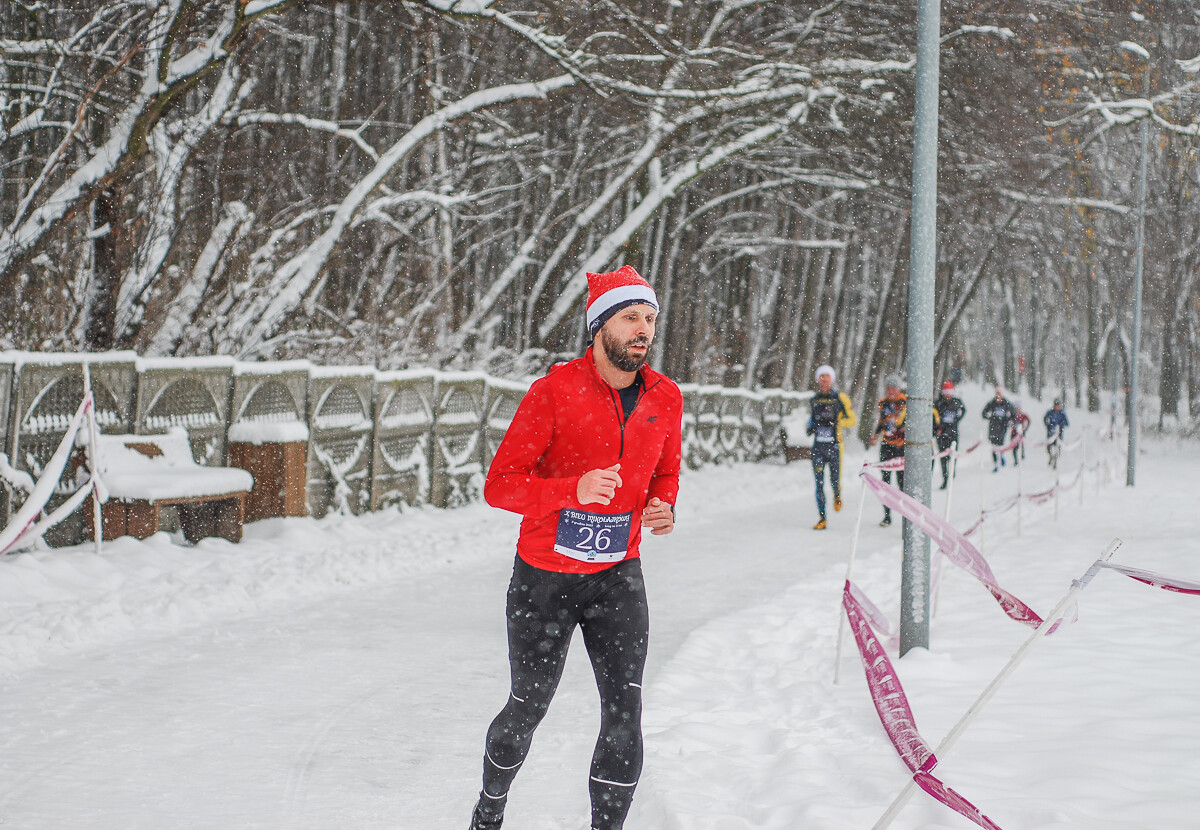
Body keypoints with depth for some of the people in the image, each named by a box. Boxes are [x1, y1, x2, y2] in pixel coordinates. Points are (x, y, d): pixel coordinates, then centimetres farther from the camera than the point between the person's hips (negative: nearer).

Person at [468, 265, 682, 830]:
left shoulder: (664, 398, -1)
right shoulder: (555, 391, -16)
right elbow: (499, 485, -16)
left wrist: (663, 509, -6)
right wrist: (574, 490, -32)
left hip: (618, 576, 3)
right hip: (544, 577, -3)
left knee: (624, 713, -7)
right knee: (527, 709, 11)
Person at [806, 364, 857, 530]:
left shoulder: (840, 398, 1)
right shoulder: (814, 400, 11)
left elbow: (853, 420, 1)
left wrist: (837, 423, -15)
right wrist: (810, 427, 9)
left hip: (834, 446, -3)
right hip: (818, 447, 3)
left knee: (835, 482, -5)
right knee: (819, 483, -3)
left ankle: (837, 496, 32)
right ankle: (822, 518, 4)